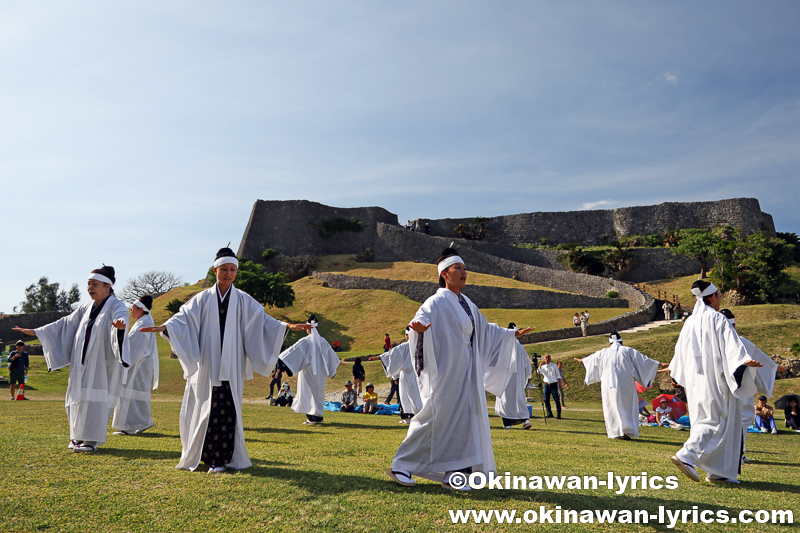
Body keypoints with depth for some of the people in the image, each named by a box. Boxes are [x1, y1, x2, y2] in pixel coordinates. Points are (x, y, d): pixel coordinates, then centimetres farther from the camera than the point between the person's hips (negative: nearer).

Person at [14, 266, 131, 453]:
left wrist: (120, 325, -55)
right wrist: (36, 331, 21)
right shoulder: (86, 308, 15)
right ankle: (79, 436, 22)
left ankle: (92, 439, -4)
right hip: (82, 364, 7)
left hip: (101, 364, -7)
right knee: (79, 398, 9)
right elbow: (65, 323, 22)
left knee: (94, 399, -10)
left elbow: (121, 317, -30)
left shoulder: (116, 306, -7)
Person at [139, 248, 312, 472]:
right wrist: (164, 327, -21)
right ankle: (202, 454, 21)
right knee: (205, 409, 3)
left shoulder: (243, 300, 6)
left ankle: (220, 459, 5)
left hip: (231, 366, 0)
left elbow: (262, 320, 3)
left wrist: (286, 326, -10)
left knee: (227, 411, -3)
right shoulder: (203, 299, 5)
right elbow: (184, 318, -3)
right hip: (207, 364, 0)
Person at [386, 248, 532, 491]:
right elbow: (420, 319, -27)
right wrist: (419, 328, -50)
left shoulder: (466, 304, 15)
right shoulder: (436, 303, -9)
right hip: (445, 370, -8)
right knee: (437, 418, -7)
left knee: (464, 420, 5)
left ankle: (452, 475, 12)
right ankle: (400, 466, 5)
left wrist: (512, 334, 31)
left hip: (465, 371, 8)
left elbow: (485, 330, 27)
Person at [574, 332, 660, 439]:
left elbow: (592, 358, 28)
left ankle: (614, 432, 9)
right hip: (625, 385, -2)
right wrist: (658, 364, 8)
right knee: (628, 407, 3)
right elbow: (643, 359, 1)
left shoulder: (603, 353, 11)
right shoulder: (628, 351, 3)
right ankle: (627, 430, -12)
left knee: (611, 407, 9)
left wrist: (582, 360, 47)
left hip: (608, 385, 2)